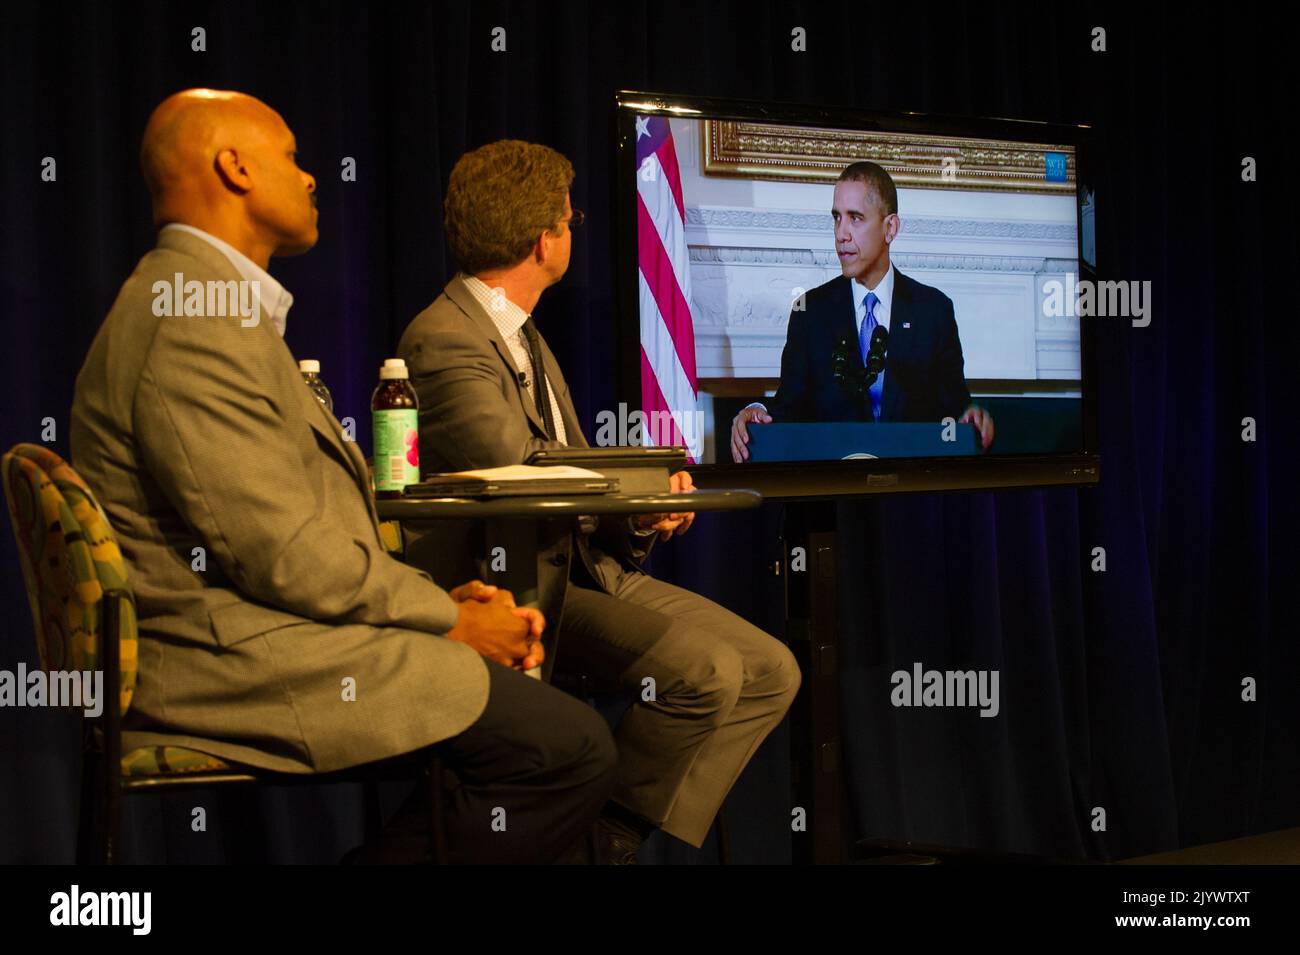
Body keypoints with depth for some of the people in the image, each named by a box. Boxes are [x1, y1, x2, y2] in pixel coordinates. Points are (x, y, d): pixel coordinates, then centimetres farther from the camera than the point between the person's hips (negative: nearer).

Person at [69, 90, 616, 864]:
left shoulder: (222, 305, 18)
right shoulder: (193, 326, -17)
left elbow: (312, 519, 17)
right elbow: (288, 557, -19)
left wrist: (447, 598, 5)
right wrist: (449, 620, -7)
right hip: (237, 662, -11)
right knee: (575, 750, -15)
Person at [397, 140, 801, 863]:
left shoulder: (527, 338, 19)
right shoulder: (444, 341, -14)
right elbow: (521, 480, -22)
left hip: (588, 563, 10)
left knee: (771, 671, 0)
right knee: (704, 669, -27)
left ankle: (630, 832, 1)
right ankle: (604, 838, -10)